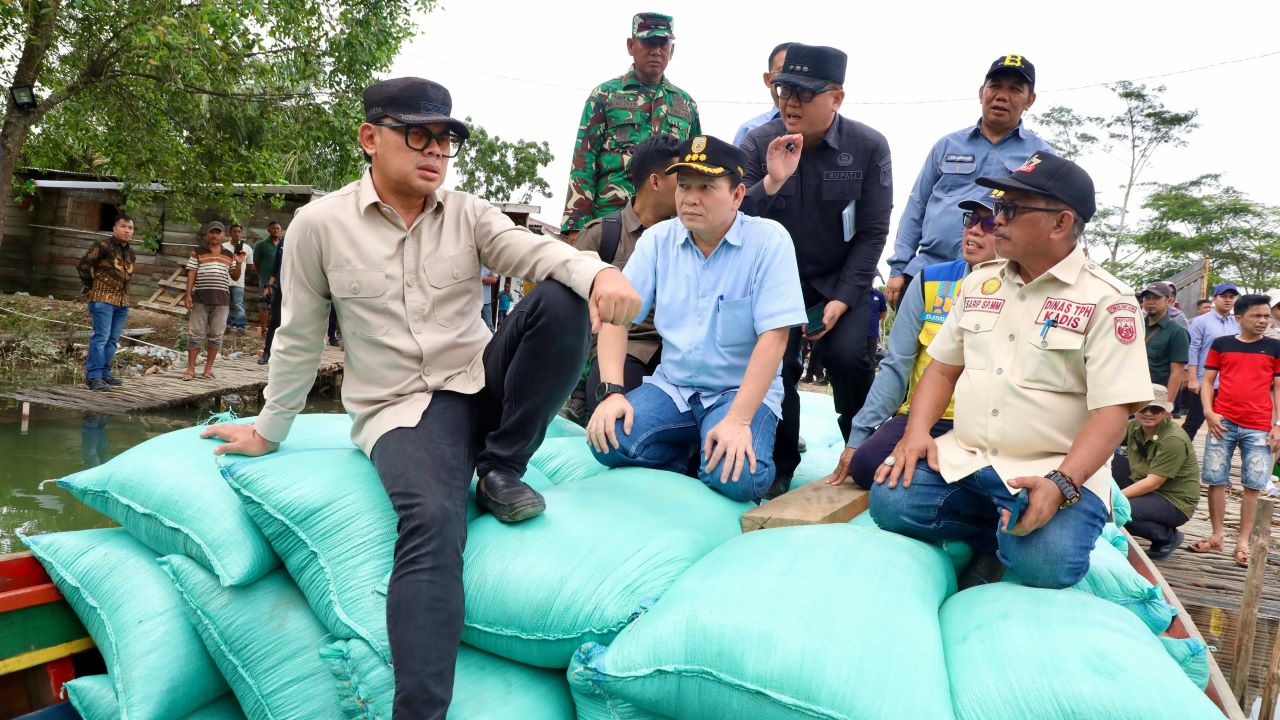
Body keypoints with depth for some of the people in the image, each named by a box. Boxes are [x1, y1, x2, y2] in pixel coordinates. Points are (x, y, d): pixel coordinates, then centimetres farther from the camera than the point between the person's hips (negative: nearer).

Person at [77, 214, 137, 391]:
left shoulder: (131, 254, 15)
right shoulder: (103, 246, -8)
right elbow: (83, 265, -8)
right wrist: (90, 286, -1)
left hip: (122, 301, 7)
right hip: (103, 299, -7)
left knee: (113, 339, 10)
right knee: (101, 337, -10)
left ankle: (105, 373, 19)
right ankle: (93, 377, -8)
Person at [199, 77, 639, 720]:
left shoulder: (469, 214, 6)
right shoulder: (319, 224, 0)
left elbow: (534, 251, -13)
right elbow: (299, 338, 9)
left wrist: (599, 273, -35)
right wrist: (269, 432, 16)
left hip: (483, 382, 4)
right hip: (401, 409, -3)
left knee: (561, 301, -22)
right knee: (431, 521, -34)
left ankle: (501, 469, -9)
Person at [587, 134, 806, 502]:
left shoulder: (769, 240, -11)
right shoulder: (657, 239, 1)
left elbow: (773, 337, -17)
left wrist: (738, 420, -26)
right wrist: (612, 392, -17)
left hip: (742, 390, -3)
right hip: (671, 386, 4)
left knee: (735, 479, -30)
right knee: (608, 442, -23)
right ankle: (688, 448, 5)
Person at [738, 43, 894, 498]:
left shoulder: (869, 147, -12)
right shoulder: (758, 144, -11)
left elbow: (872, 232, -8)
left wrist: (842, 299, -14)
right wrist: (770, 183, -32)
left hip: (842, 278, -1)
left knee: (847, 357, -20)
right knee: (776, 362, -12)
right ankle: (780, 468, 8)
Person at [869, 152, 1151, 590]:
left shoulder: (1106, 300, -7)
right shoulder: (981, 282, 12)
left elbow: (1112, 411, -14)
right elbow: (943, 368, 15)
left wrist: (1061, 484, -29)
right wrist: (917, 432, -3)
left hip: (1055, 471, -5)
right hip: (962, 458, 5)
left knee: (1044, 563, -32)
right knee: (889, 501, -20)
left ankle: (1004, 542, 4)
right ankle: (1001, 535, 3)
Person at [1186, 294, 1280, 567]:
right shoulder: (1221, 344, 7)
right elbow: (1207, 381, 9)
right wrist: (1209, 412, -5)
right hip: (1223, 422, 0)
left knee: (1253, 485, 1)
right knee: (1216, 480, 3)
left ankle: (1243, 541, 10)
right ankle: (1216, 536, 14)